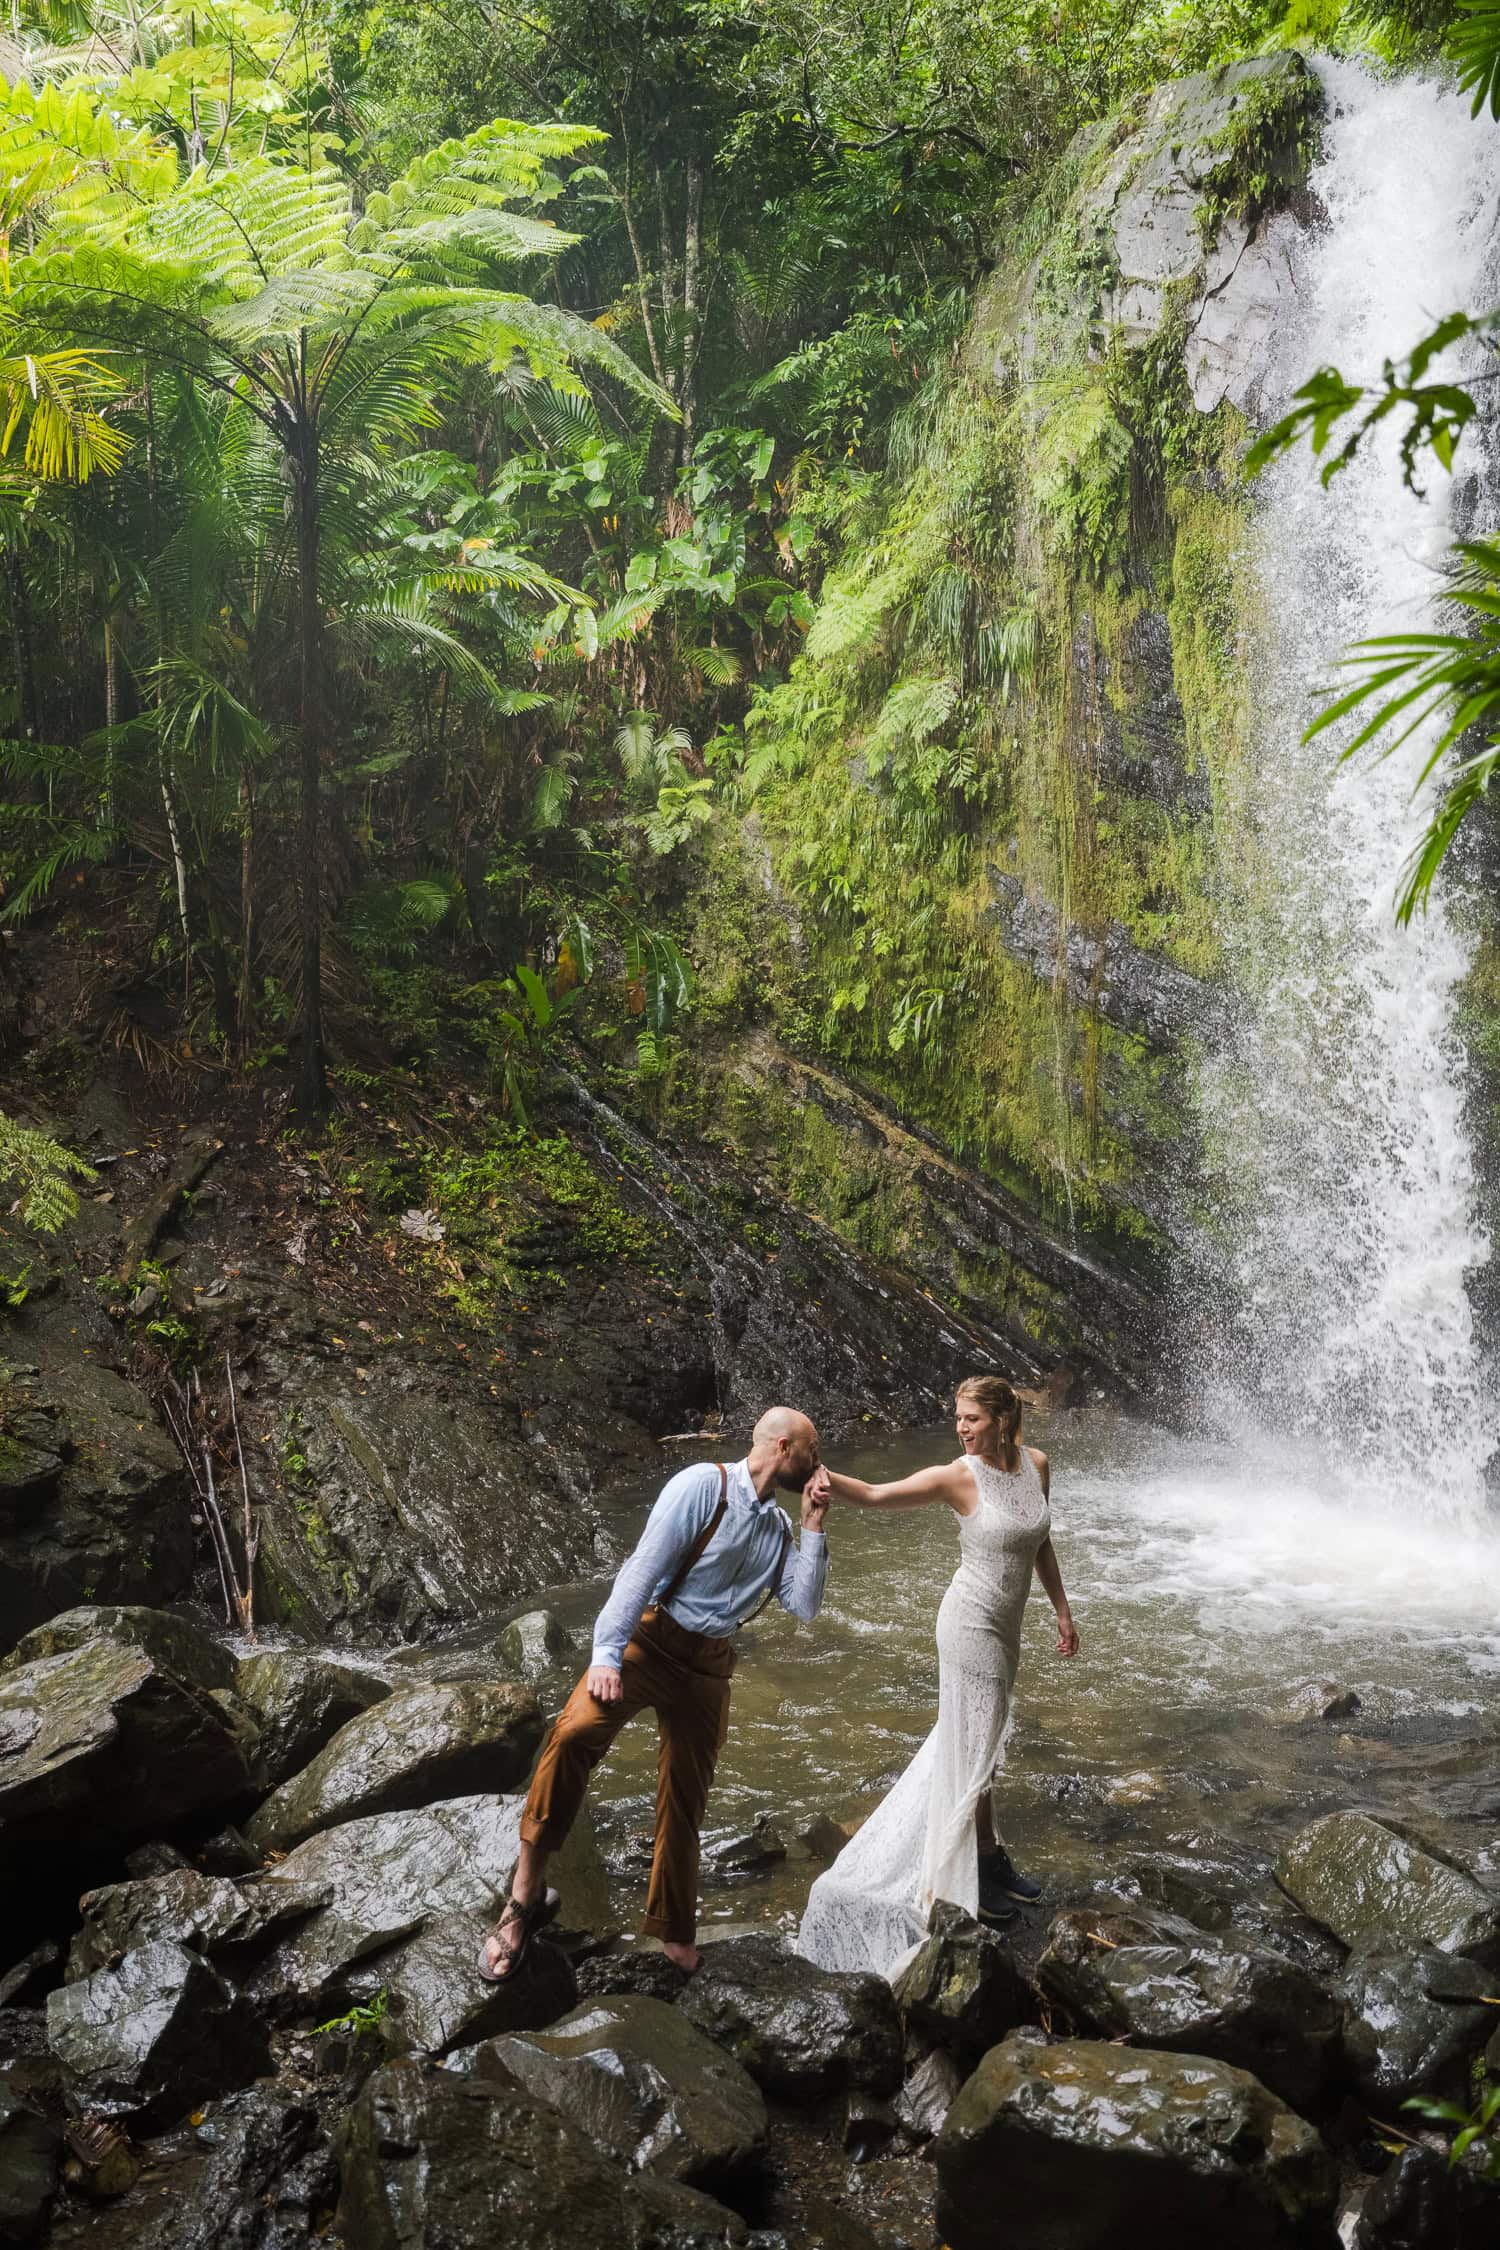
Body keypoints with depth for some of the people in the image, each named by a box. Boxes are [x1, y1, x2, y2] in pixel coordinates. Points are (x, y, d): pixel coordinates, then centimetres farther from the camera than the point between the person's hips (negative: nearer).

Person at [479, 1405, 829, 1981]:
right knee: (574, 1733, -30)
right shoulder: (704, 1485, -9)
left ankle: (674, 1933, 27)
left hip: (709, 1667, 6)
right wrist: (607, 1654, -22)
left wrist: (814, 1529, 2)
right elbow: (645, 1566, -15)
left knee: (684, 1802, 10)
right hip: (651, 1640, -6)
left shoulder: (779, 1527, 15)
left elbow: (804, 1605, 8)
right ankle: (525, 1896, -22)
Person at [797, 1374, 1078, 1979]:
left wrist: (1062, 1610, 15)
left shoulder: (1035, 1464, -2)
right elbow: (877, 1495, -26)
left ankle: (989, 1859, 35)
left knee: (975, 1737, 20)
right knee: (975, 1746, 3)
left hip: (1004, 1625, 6)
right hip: (972, 1623, -6)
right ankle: (971, 1880, 18)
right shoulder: (959, 1477, -18)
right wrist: (829, 1480, -46)